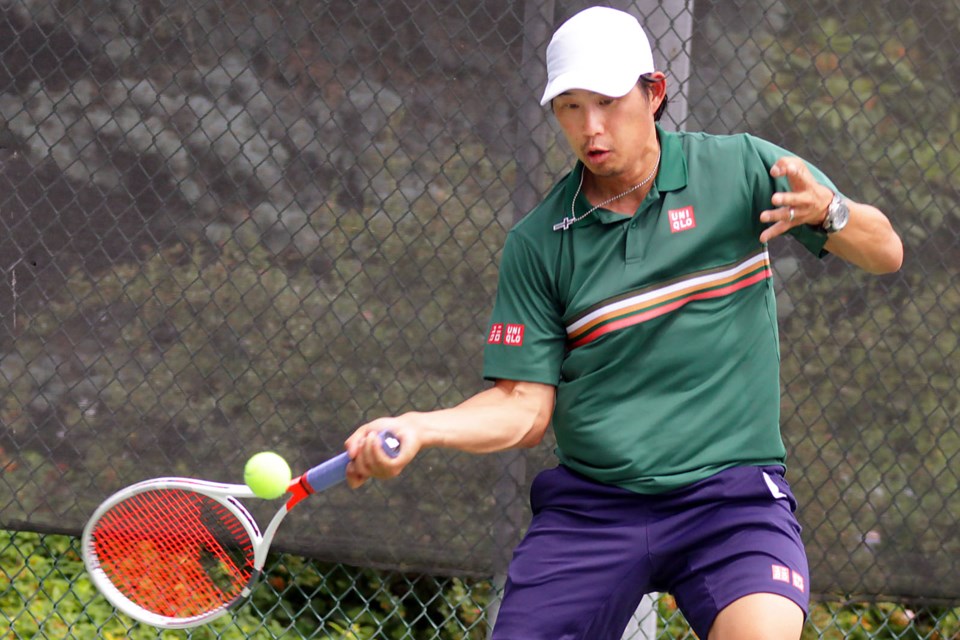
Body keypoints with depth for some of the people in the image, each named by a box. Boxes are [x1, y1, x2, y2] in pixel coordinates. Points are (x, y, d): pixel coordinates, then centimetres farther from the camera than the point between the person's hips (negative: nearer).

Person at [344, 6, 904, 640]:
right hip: (588, 504, 2)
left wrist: (828, 209, -22)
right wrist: (415, 427, -14)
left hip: (731, 492, -2)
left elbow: (886, 254, 1)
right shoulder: (537, 243, 4)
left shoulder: (740, 167, 1)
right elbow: (525, 405, 4)